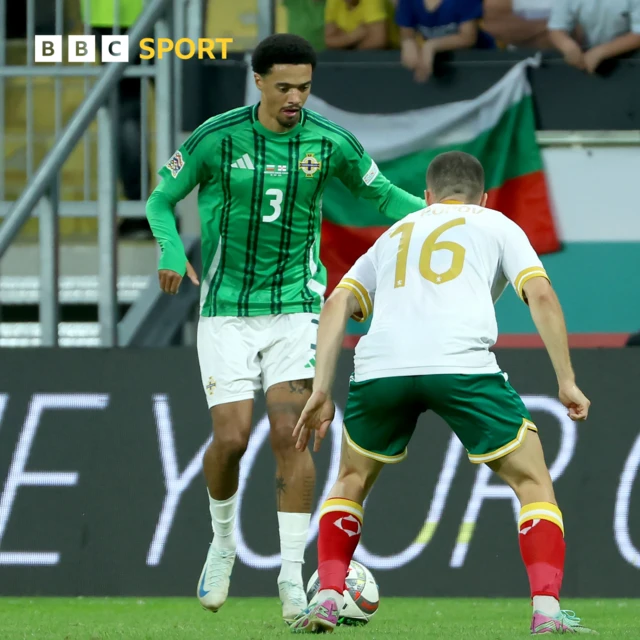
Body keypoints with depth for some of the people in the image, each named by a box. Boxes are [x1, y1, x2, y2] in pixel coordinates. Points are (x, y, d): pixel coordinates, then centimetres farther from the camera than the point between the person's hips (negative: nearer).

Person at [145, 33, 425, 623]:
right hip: (226, 310, 0)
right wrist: (172, 252, -18)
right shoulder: (217, 139, -8)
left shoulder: (330, 144, -4)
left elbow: (382, 193, 10)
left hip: (295, 307, 0)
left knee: (289, 435, -13)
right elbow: (161, 199, 2)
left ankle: (292, 576, -9)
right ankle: (223, 541, 22)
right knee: (232, 438, -8)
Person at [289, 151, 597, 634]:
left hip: (381, 367, 3)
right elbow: (540, 295, 8)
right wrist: (567, 381, 9)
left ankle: (328, 600, 13)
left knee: (352, 481, 27)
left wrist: (321, 392, 16)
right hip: (462, 365, -3)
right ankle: (547, 610, -7)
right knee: (534, 483, 10)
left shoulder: (396, 234, 33)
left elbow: (337, 305, 20)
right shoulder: (496, 226, 25)